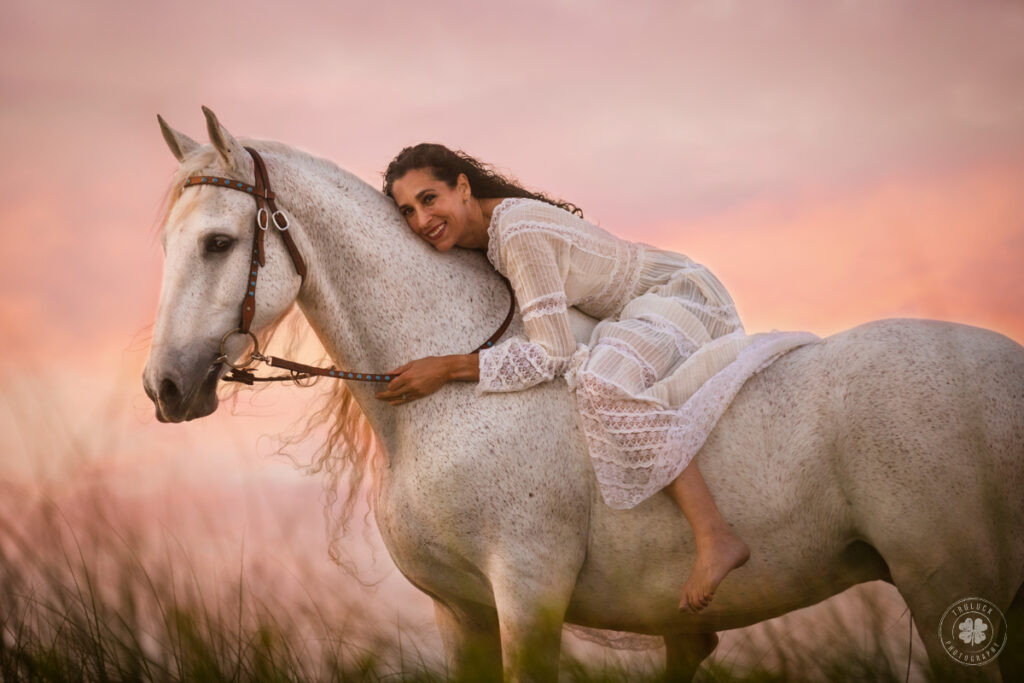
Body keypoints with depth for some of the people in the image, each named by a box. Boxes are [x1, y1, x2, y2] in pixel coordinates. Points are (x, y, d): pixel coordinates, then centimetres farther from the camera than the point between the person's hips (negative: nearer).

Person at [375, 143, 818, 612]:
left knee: (606, 384, -37)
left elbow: (551, 355, -29)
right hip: (636, 311, 11)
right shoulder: (485, 234, 3)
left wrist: (446, 369, -31)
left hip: (678, 295, -11)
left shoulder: (518, 234, -27)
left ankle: (714, 538, -38)